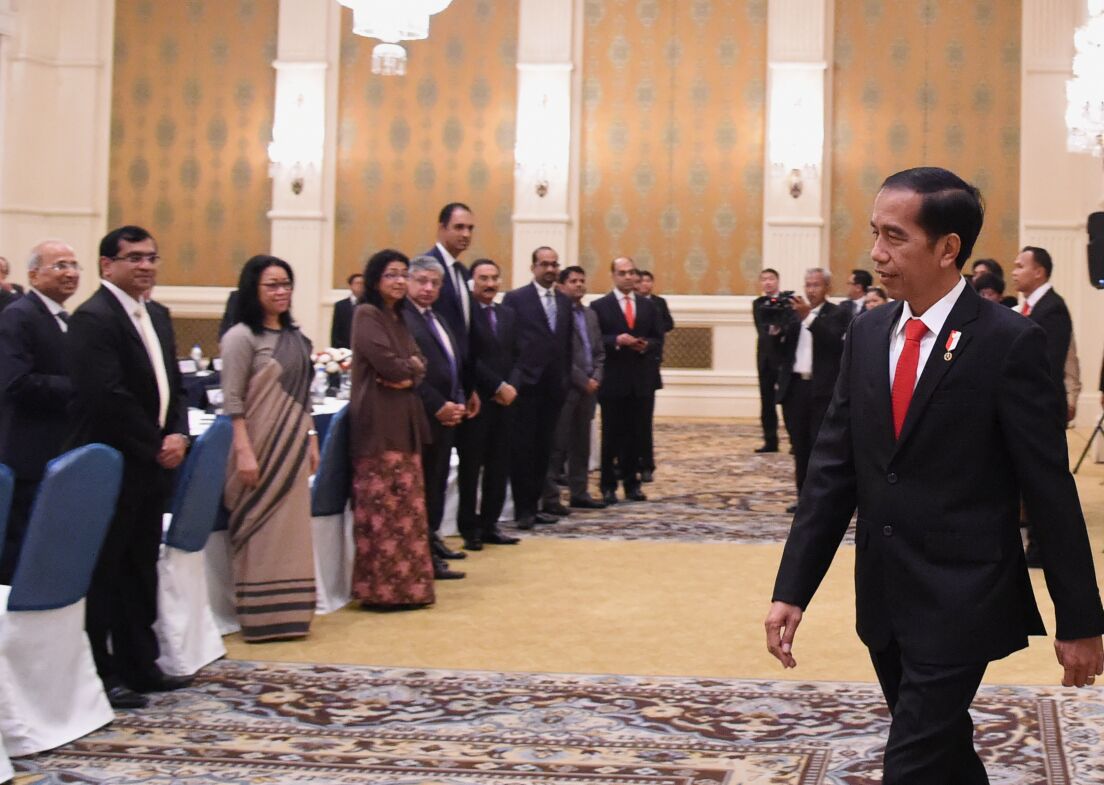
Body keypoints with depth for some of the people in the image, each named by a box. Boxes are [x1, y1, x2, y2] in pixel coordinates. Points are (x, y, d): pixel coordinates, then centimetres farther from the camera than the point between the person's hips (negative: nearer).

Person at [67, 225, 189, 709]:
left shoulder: (157, 319, 14)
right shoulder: (93, 319, -14)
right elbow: (109, 397, -21)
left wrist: (178, 436, -1)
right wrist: (158, 444, -14)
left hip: (152, 467, 8)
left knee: (141, 570, 14)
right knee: (104, 573, 0)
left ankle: (139, 665, 23)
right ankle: (100, 673, 8)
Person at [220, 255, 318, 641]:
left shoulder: (294, 336, 13)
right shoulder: (241, 337, -9)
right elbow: (232, 400, -13)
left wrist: (311, 439, 15)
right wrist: (244, 451, -18)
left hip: (292, 449, 7)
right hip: (261, 448, -7)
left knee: (290, 530, 10)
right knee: (261, 531, -2)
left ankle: (287, 613, 18)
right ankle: (261, 617, 5)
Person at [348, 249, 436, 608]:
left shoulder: (398, 318, 18)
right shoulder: (367, 315, -7)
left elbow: (419, 365, 11)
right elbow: (388, 363, -16)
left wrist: (408, 374, -11)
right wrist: (411, 366, 2)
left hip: (403, 421, 8)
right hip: (379, 422, -8)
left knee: (406, 504, 8)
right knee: (383, 506, -7)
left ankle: (405, 583, 14)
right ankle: (383, 588, -3)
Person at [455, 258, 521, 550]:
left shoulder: (508, 313, 15)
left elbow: (514, 356, 13)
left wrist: (510, 387, -3)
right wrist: (498, 386, -13)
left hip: (504, 400, 6)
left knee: (499, 466, 7)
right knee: (470, 467, 0)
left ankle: (489, 524, 15)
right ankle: (469, 528, 7)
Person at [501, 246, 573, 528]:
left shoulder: (564, 301, 14)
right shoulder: (516, 298, -3)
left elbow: (567, 344, 15)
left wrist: (566, 378, 8)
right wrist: (510, 380, -10)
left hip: (554, 386, 5)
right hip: (526, 385, -5)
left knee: (543, 448, 8)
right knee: (522, 448, -1)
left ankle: (534, 504, 15)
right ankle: (523, 508, 4)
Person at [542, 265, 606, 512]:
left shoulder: (591, 314, 17)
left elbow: (599, 352, 17)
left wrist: (595, 378, 1)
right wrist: (582, 381, -13)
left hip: (588, 388, 8)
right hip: (565, 388, -7)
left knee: (581, 445, 11)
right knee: (558, 445, -5)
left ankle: (579, 493, 17)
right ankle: (550, 498, -2)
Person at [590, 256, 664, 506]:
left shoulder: (648, 306, 12)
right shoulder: (599, 306, 0)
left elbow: (659, 340, 9)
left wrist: (647, 345, -12)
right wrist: (616, 341, -21)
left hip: (640, 380, 3)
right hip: (612, 380, -3)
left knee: (634, 434, 8)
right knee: (611, 435, 1)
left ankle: (632, 483, 15)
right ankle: (608, 486, 6)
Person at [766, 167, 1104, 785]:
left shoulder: (1009, 343, -12)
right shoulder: (867, 334, 6)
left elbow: (1052, 490, -9)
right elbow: (833, 469, 6)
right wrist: (793, 589, 1)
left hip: (961, 606, -6)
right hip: (884, 601, 6)